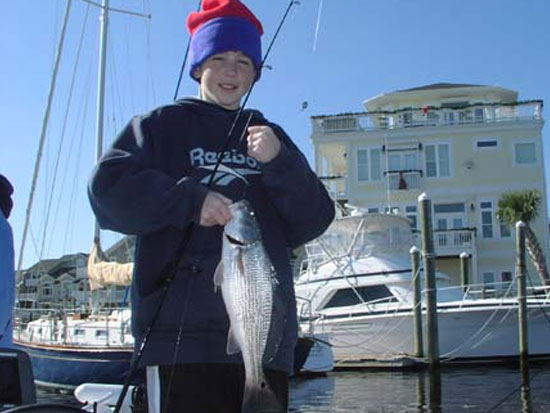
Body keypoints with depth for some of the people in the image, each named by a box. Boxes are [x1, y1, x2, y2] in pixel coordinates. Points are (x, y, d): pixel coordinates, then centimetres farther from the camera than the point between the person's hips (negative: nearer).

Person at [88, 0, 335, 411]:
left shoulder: (271, 137, 23)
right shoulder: (164, 124, 14)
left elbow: (313, 222, 12)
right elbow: (107, 188, 0)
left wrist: (277, 162, -4)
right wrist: (190, 200, -11)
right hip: (184, 327, -3)